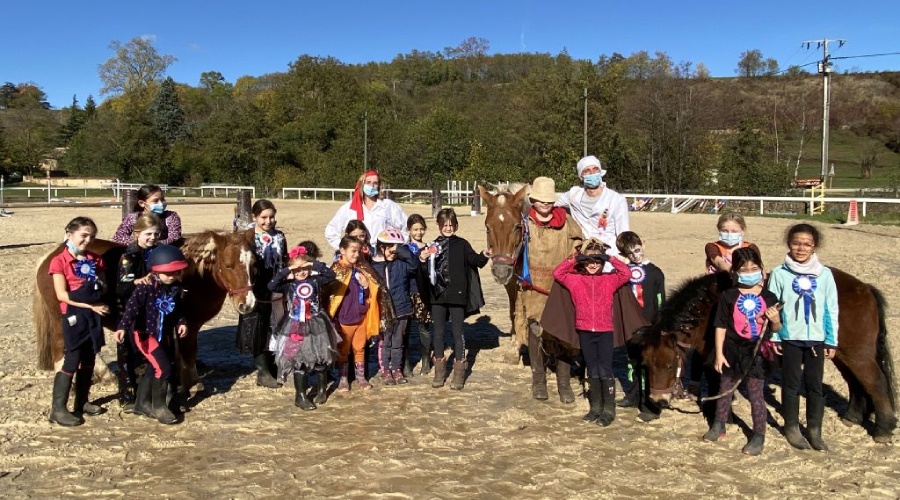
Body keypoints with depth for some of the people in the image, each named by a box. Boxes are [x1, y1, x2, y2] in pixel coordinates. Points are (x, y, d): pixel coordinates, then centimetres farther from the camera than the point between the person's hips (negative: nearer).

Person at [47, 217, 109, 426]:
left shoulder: (95, 260, 9)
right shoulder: (59, 261, -7)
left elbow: (102, 287, 14)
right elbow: (62, 295, -13)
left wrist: (100, 296, -9)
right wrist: (90, 305, -18)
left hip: (94, 315, 6)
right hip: (74, 316, -6)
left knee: (88, 361, 13)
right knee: (71, 362, -6)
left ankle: (82, 402, 26)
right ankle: (58, 409, 2)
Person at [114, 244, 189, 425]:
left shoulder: (176, 287, -2)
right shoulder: (146, 286, -22)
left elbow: (178, 308, 13)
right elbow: (132, 306, -31)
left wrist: (181, 322, 0)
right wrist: (123, 327, -41)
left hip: (164, 334, 7)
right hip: (145, 333, -7)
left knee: (153, 369, 18)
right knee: (163, 368, -13)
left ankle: (142, 403, 35)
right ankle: (159, 406, 6)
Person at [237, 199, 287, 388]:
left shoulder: (279, 236, 8)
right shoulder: (249, 236, -7)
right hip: (259, 292, -5)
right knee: (260, 332, 5)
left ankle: (274, 367, 25)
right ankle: (262, 372, 14)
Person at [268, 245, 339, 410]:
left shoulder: (315, 280, -2)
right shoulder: (288, 284, -3)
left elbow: (331, 275, -14)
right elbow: (271, 285, -17)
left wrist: (315, 265, -17)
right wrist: (286, 271, -19)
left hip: (316, 325, 1)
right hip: (296, 328, -1)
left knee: (320, 360, 12)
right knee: (299, 362, 3)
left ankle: (321, 390, 33)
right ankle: (301, 396, 12)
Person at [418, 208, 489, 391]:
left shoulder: (462, 244, 1)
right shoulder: (433, 246, 7)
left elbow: (474, 260, -8)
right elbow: (426, 272, 8)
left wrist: (484, 256, -27)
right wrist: (423, 260, -12)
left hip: (457, 295, -3)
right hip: (437, 295, 3)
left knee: (458, 332, 4)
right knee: (438, 332, 10)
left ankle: (459, 373, 13)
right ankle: (439, 371, 22)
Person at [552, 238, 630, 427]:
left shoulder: (610, 280, 2)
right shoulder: (575, 279, 4)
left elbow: (627, 274, -8)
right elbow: (557, 273, -2)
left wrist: (610, 259, -8)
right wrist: (574, 259, -5)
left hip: (605, 331, -2)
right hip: (585, 332, 2)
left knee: (605, 371, -1)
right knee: (592, 371, 12)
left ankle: (609, 409, 9)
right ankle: (595, 407, 22)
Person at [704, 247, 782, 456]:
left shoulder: (769, 297, -3)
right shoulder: (728, 296, -7)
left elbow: (776, 329, 4)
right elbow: (720, 326, -5)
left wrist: (776, 319, -19)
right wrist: (719, 353, -7)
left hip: (756, 353, -1)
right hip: (732, 351, 1)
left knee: (756, 395, 5)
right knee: (725, 390, 16)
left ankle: (759, 436, 18)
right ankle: (719, 426, 34)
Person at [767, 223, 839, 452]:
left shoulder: (825, 275, -1)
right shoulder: (779, 274, -6)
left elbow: (832, 309, 3)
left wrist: (831, 340, 2)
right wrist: (772, 337, -5)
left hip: (817, 339, 1)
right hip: (789, 338, -1)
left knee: (815, 385, 9)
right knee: (791, 384, 10)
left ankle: (815, 430, 20)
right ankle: (792, 427, 23)